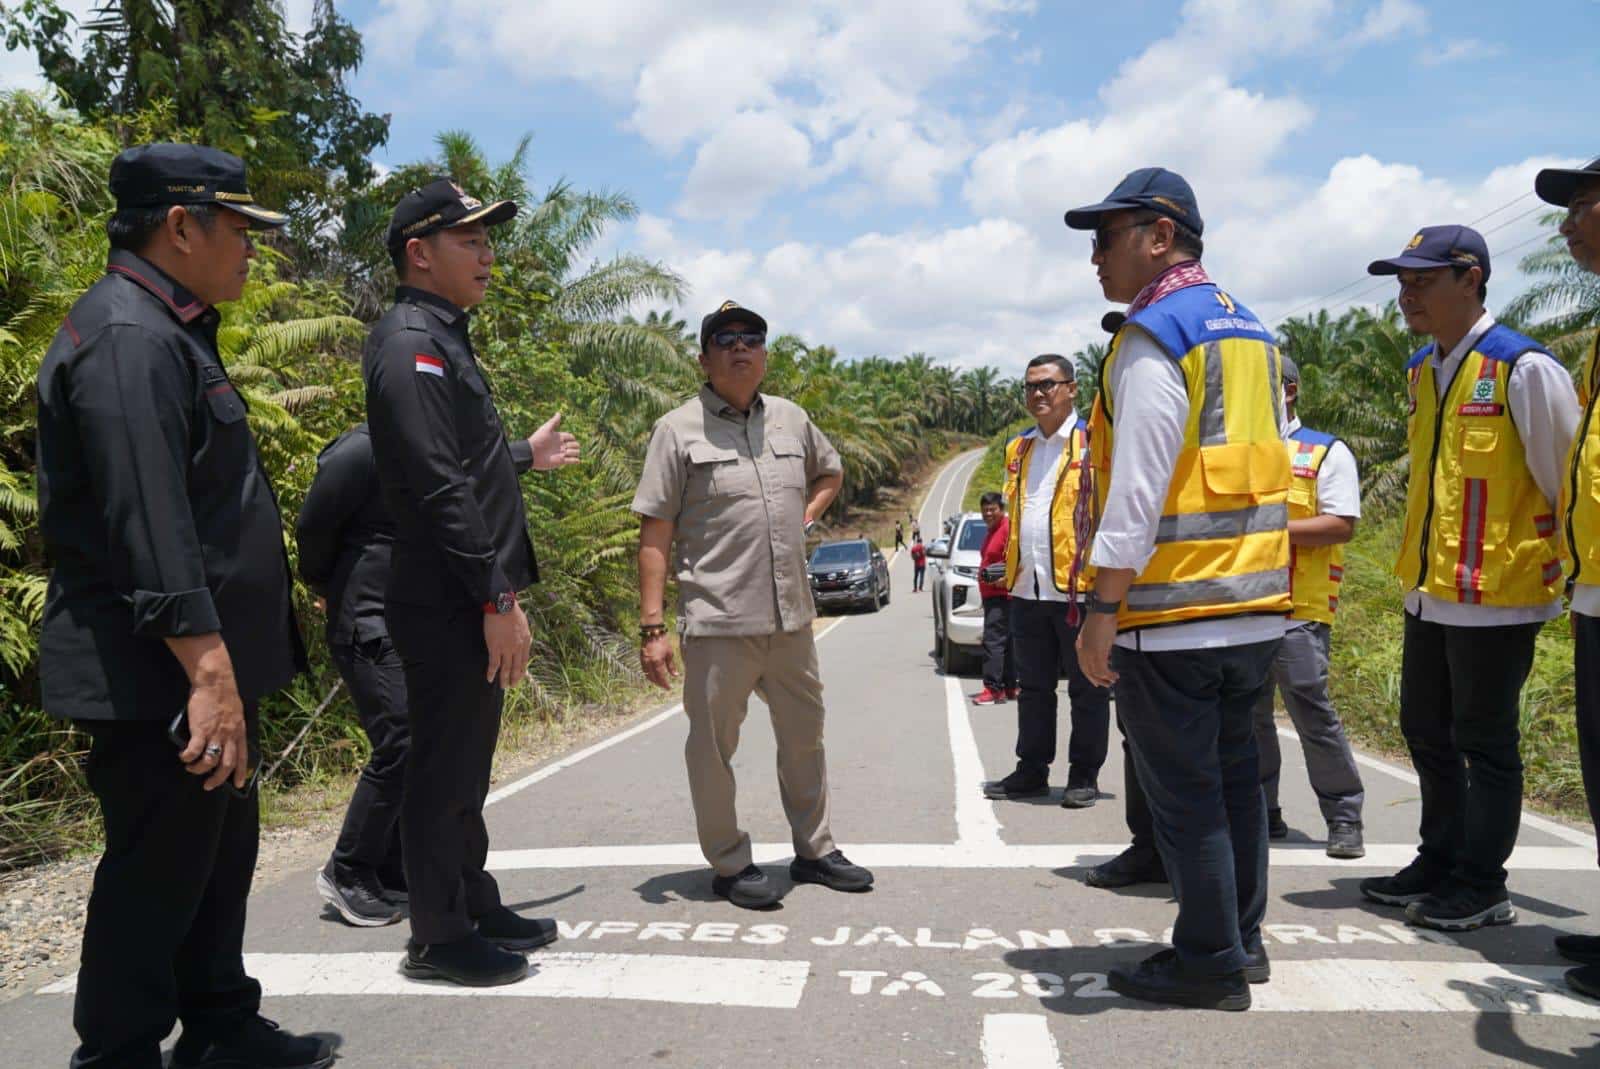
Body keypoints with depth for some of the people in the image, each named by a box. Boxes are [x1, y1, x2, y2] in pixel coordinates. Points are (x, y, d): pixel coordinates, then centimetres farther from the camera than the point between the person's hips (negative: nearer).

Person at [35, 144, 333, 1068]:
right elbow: (148, 530, -26)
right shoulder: (127, 339, -18)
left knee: (222, 855, 20)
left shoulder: (172, 332, 15)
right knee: (156, 877, 2)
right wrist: (208, 671, -28)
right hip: (161, 681, -11)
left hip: (212, 670, 11)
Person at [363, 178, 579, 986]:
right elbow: (439, 484, -22)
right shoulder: (412, 341, -14)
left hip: (471, 606, 10)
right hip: (448, 607, -10)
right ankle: (439, 936, 14)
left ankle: (476, 909, 30)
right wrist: (496, 598, -23)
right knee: (444, 770, 1)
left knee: (465, 768, 18)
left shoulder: (444, 339, 18)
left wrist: (527, 453, 32)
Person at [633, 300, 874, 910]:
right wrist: (652, 627, -13)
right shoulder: (680, 430, -4)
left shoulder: (791, 420, 10)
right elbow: (654, 537, -7)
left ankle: (814, 850, 32)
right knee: (714, 746, 4)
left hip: (792, 617, 5)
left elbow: (830, 472, 31)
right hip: (718, 621, -5)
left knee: (804, 736, 16)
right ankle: (729, 865, 20)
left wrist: (803, 517, 12)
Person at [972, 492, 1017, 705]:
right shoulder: (992, 531, 20)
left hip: (1002, 595, -11)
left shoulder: (1008, 528, -11)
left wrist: (1005, 579, -23)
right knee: (1004, 643, 13)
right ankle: (1009, 687, 19)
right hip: (991, 596, 11)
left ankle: (993, 688, -16)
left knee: (993, 641, -15)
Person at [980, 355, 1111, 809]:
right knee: (1033, 686, 14)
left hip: (1078, 585, -6)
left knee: (1086, 689, 5)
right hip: (1026, 588, 7)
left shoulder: (1094, 443, -5)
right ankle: (1031, 771, 23)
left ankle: (1084, 775, 15)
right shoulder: (1018, 450, 15)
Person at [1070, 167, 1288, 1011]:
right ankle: (1241, 940, 28)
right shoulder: (1251, 332, 15)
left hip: (1172, 611, -9)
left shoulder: (1153, 336, -12)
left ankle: (1209, 963, 12)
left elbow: (1138, 485, -19)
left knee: (1184, 791, 2)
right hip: (1255, 605, 9)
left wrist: (1103, 607, -17)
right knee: (1233, 774, 17)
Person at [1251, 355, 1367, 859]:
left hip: (1298, 609, -6)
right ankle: (1260, 811, 21)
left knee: (1312, 712, -4)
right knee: (1248, 715, 10)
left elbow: (1342, 525, -9)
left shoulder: (1327, 452, 1)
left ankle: (1344, 816, 9)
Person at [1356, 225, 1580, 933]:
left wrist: (1573, 578, -6)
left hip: (1496, 594, -8)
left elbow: (1569, 486, -10)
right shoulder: (1422, 371, 10)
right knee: (1426, 733, 16)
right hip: (1429, 590, 8)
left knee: (1484, 742, 3)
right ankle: (1439, 864, 31)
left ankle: (1482, 888, 17)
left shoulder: (1524, 369, -14)